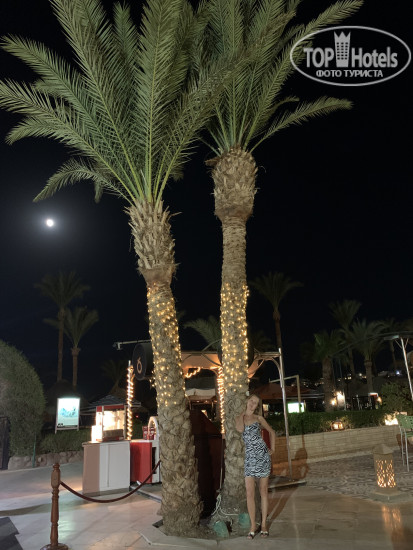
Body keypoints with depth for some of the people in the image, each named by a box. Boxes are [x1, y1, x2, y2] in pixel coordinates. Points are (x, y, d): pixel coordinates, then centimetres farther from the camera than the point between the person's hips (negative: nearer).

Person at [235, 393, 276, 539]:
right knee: (250, 493, -3)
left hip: (263, 455, 0)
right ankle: (253, 526, 11)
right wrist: (242, 415, -4)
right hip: (250, 457, 0)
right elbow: (240, 429, -19)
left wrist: (272, 448, 10)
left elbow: (271, 432, 19)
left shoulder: (258, 418, 6)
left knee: (263, 491, 7)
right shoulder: (239, 418, 4)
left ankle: (263, 524, 19)